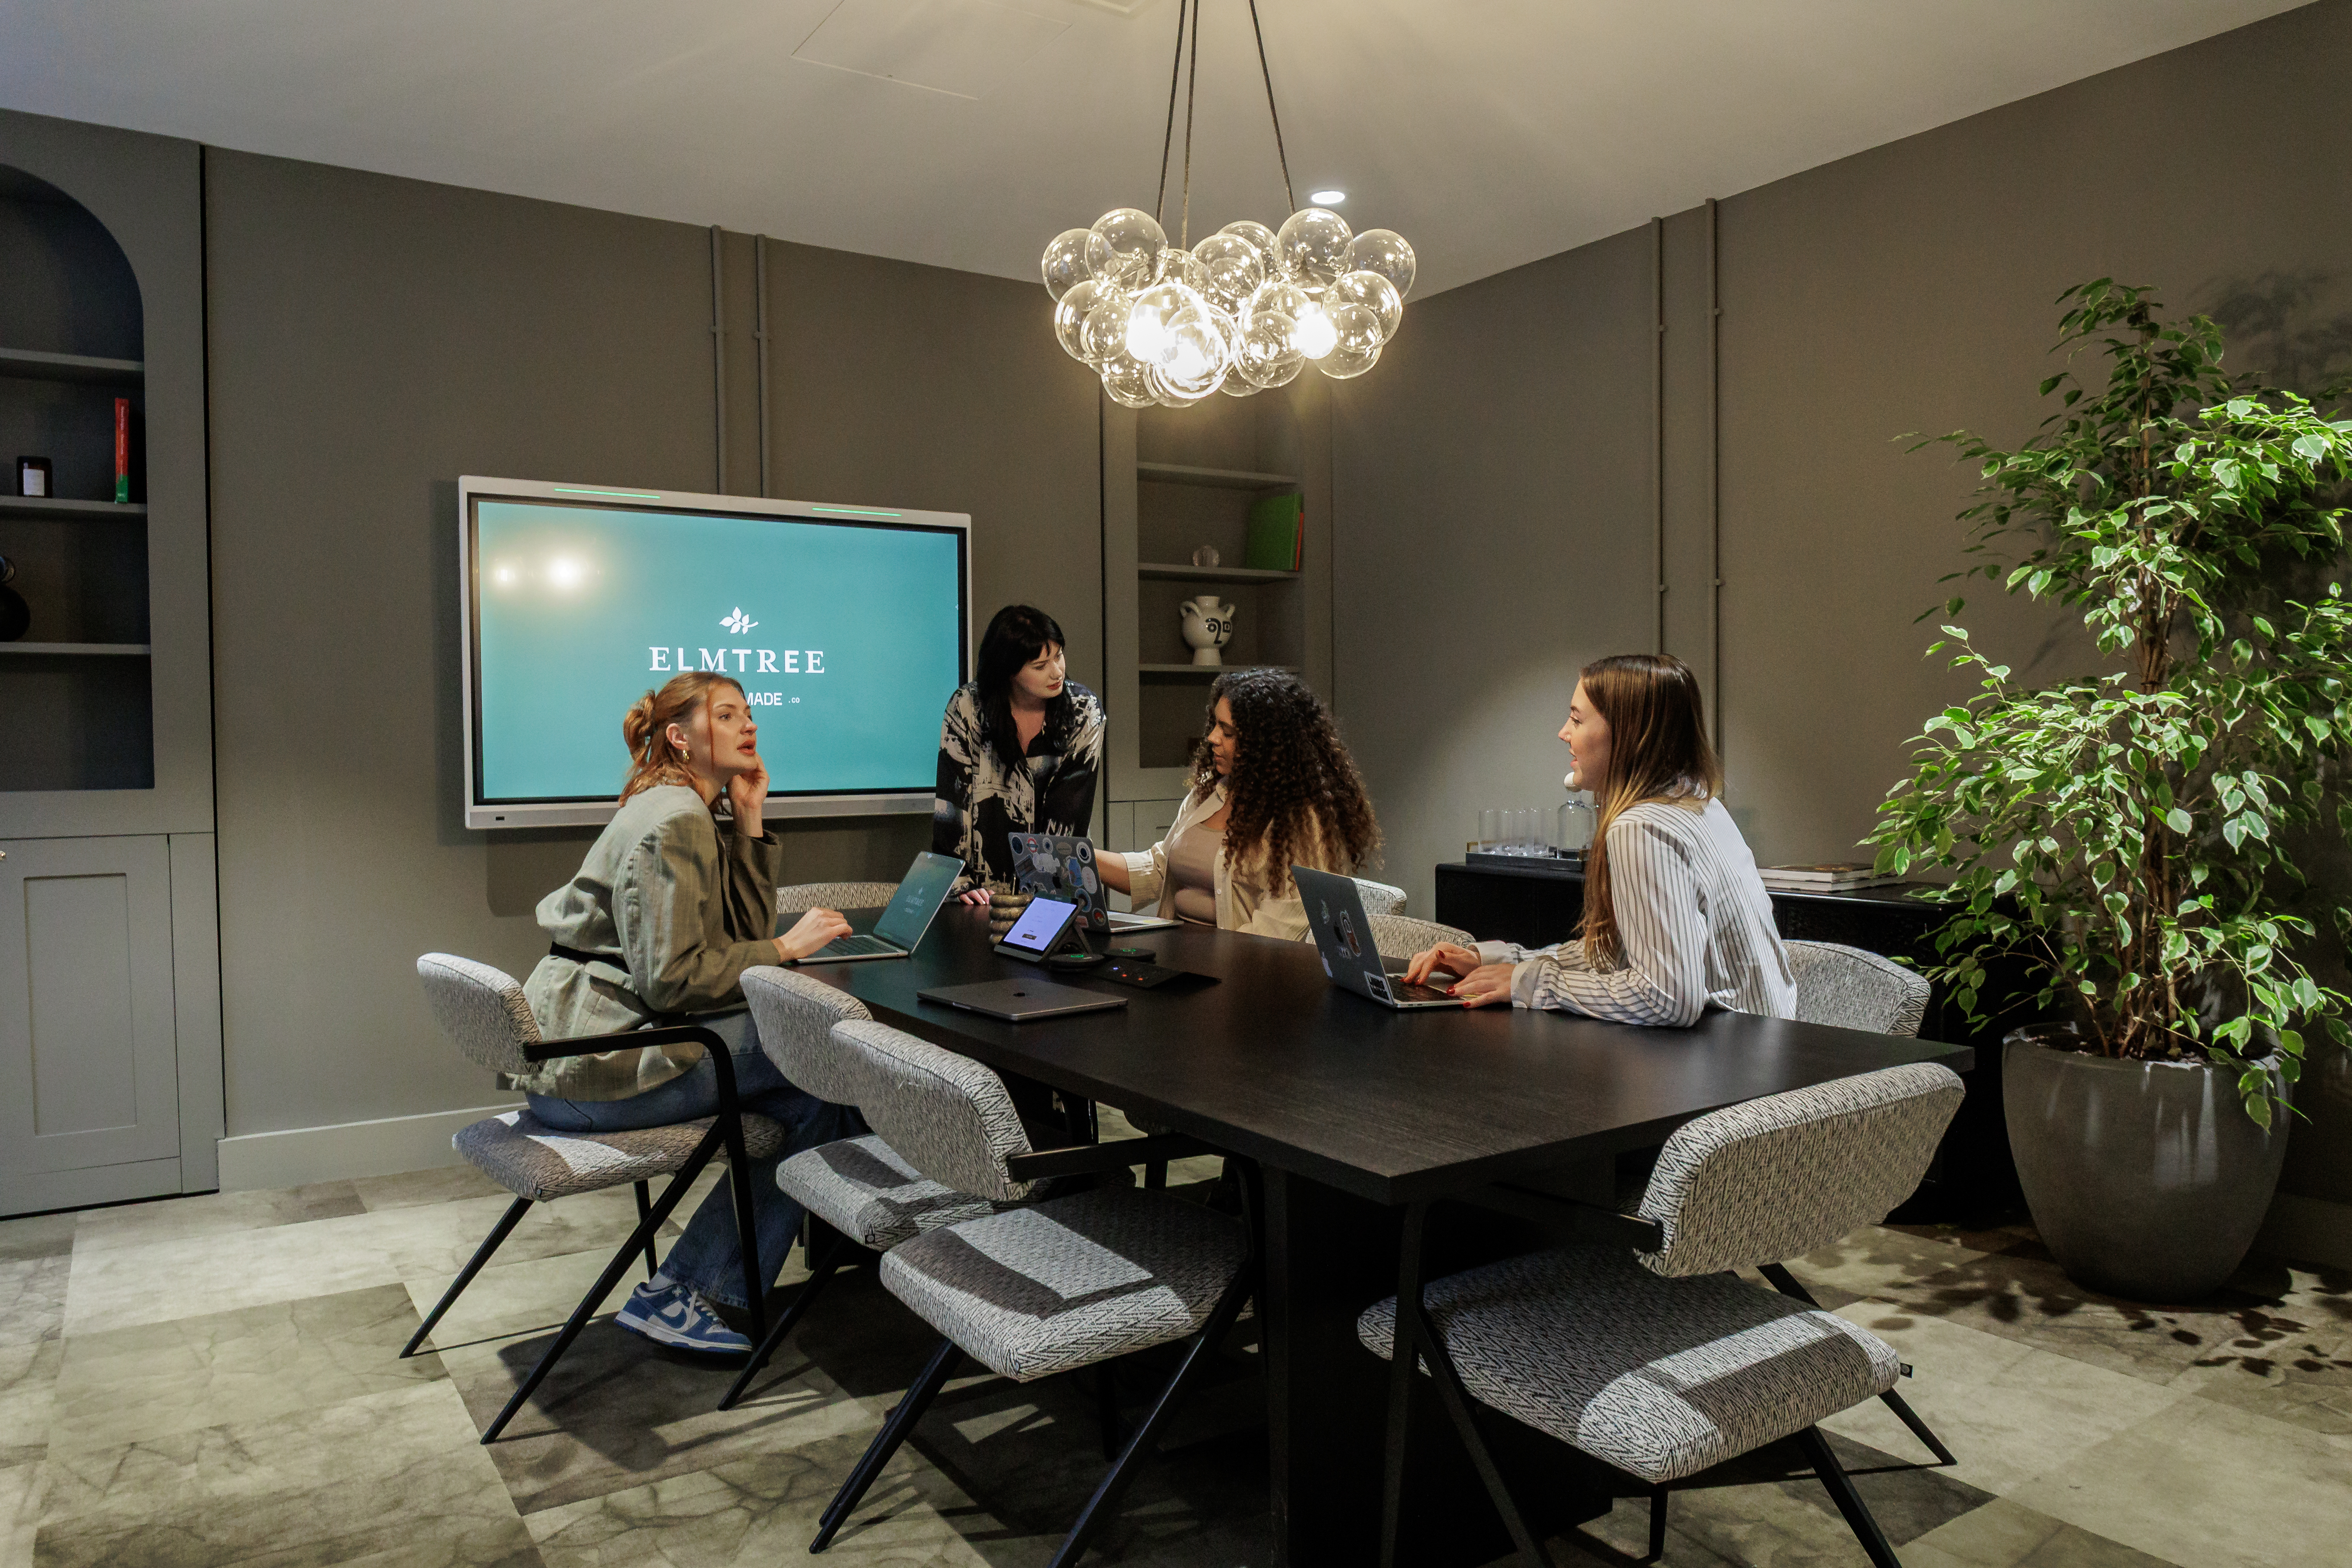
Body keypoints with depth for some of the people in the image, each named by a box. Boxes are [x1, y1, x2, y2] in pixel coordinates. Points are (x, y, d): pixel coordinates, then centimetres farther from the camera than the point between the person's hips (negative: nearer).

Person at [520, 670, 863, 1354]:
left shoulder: (696, 817, 16)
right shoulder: (674, 822, -15)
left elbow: (743, 933, 11)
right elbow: (671, 978, -22)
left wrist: (750, 819, 6)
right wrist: (786, 947, -15)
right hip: (597, 1070, -10)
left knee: (802, 1091, 6)